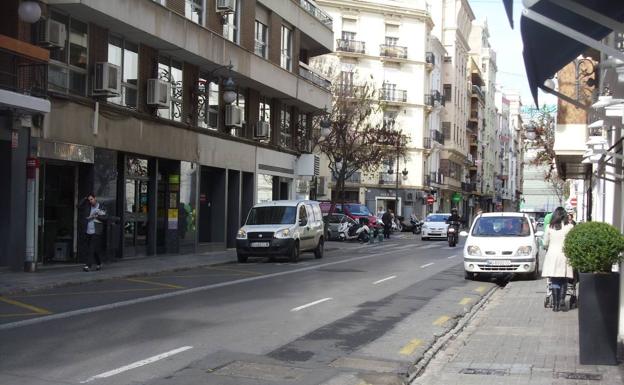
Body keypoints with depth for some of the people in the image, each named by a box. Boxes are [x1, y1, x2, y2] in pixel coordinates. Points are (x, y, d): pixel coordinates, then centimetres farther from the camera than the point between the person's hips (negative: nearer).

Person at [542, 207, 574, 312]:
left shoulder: (549, 227, 1)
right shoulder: (570, 227, -3)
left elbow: (545, 243, 6)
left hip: (552, 255, 1)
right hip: (565, 255, -1)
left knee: (554, 281, 4)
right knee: (564, 280, 9)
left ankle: (555, 304, 3)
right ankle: (562, 301, -1)